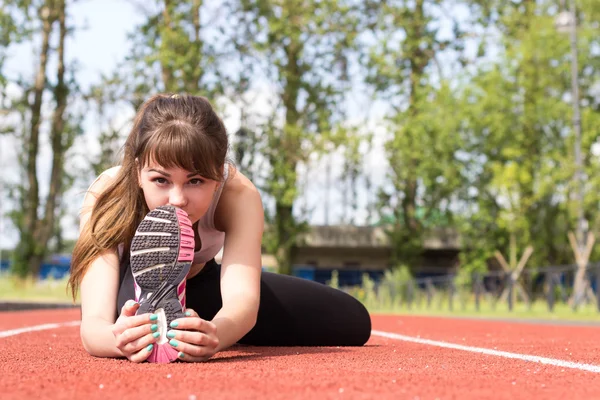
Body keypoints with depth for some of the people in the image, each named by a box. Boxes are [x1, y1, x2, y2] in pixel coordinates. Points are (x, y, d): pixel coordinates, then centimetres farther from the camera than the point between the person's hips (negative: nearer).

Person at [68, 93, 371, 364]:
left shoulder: (238, 196, -33)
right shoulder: (107, 195, -37)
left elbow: (243, 295, -49)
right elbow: (93, 323, -48)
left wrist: (213, 334, -74)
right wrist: (119, 339, -74)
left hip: (200, 282, 4)